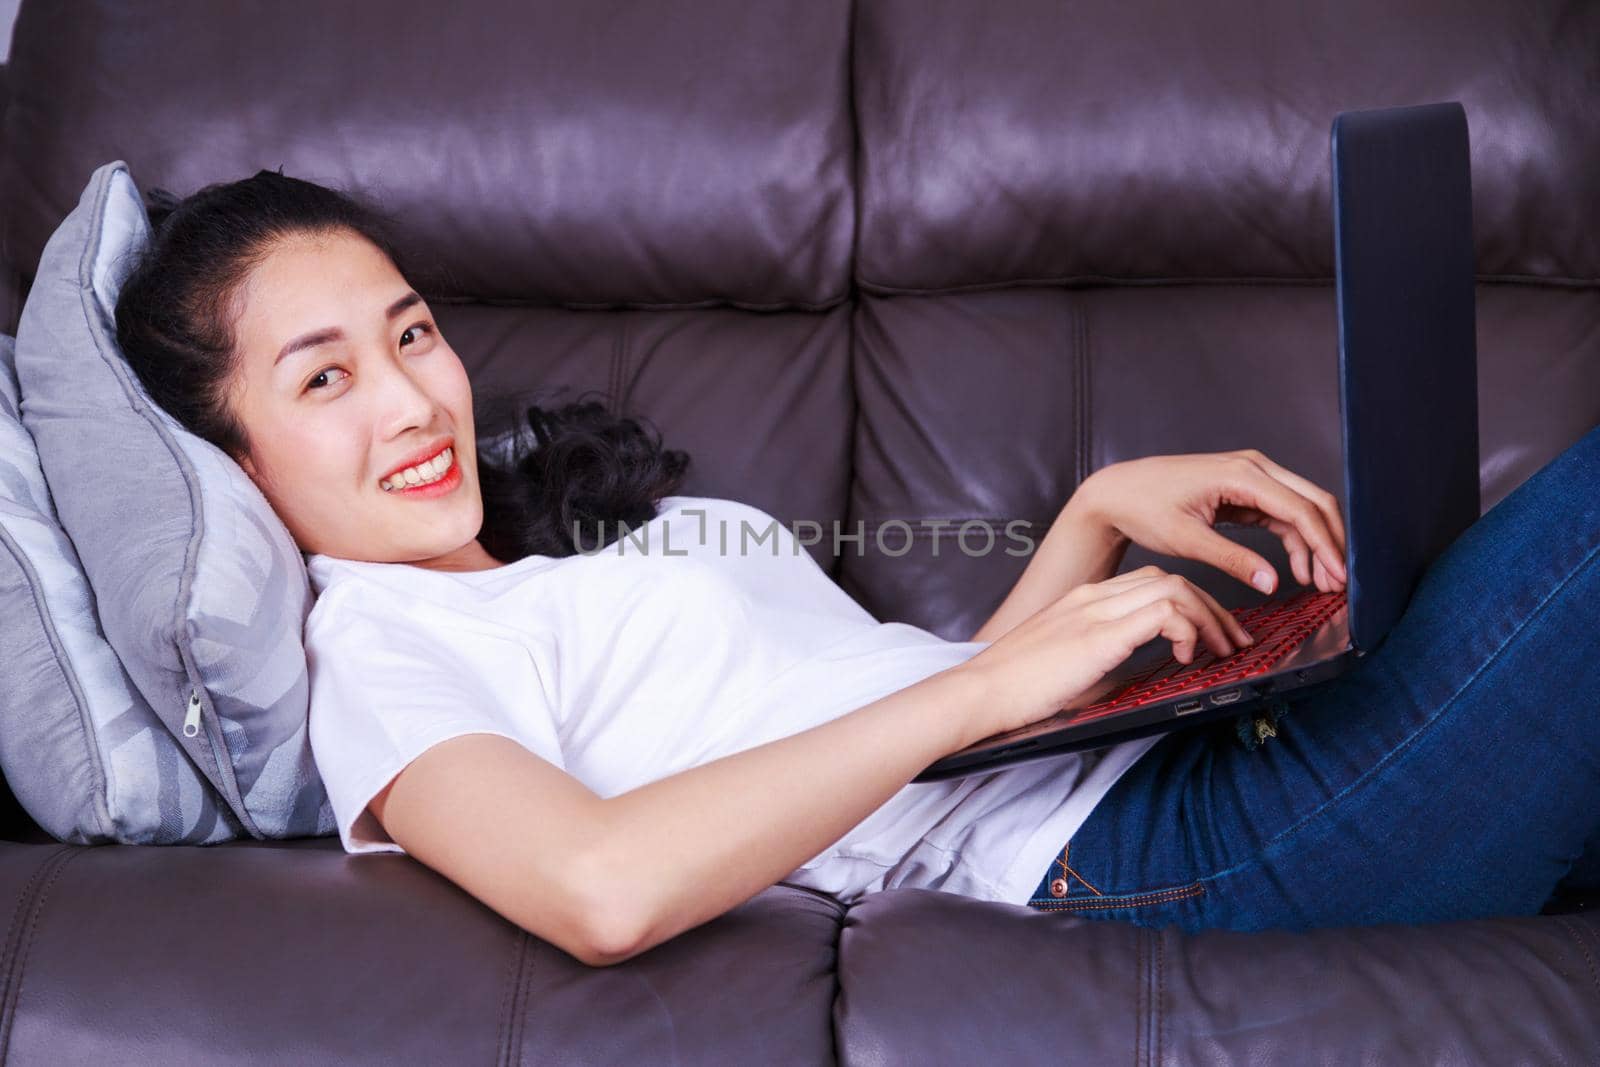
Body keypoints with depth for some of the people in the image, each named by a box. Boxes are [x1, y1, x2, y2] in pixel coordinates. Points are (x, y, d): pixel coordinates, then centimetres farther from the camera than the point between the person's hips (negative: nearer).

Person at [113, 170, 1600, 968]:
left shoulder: (623, 513, 23)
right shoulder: (376, 649, -3)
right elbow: (601, 888, -24)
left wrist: (1104, 508, 6)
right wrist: (977, 692, -21)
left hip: (1187, 756, 9)